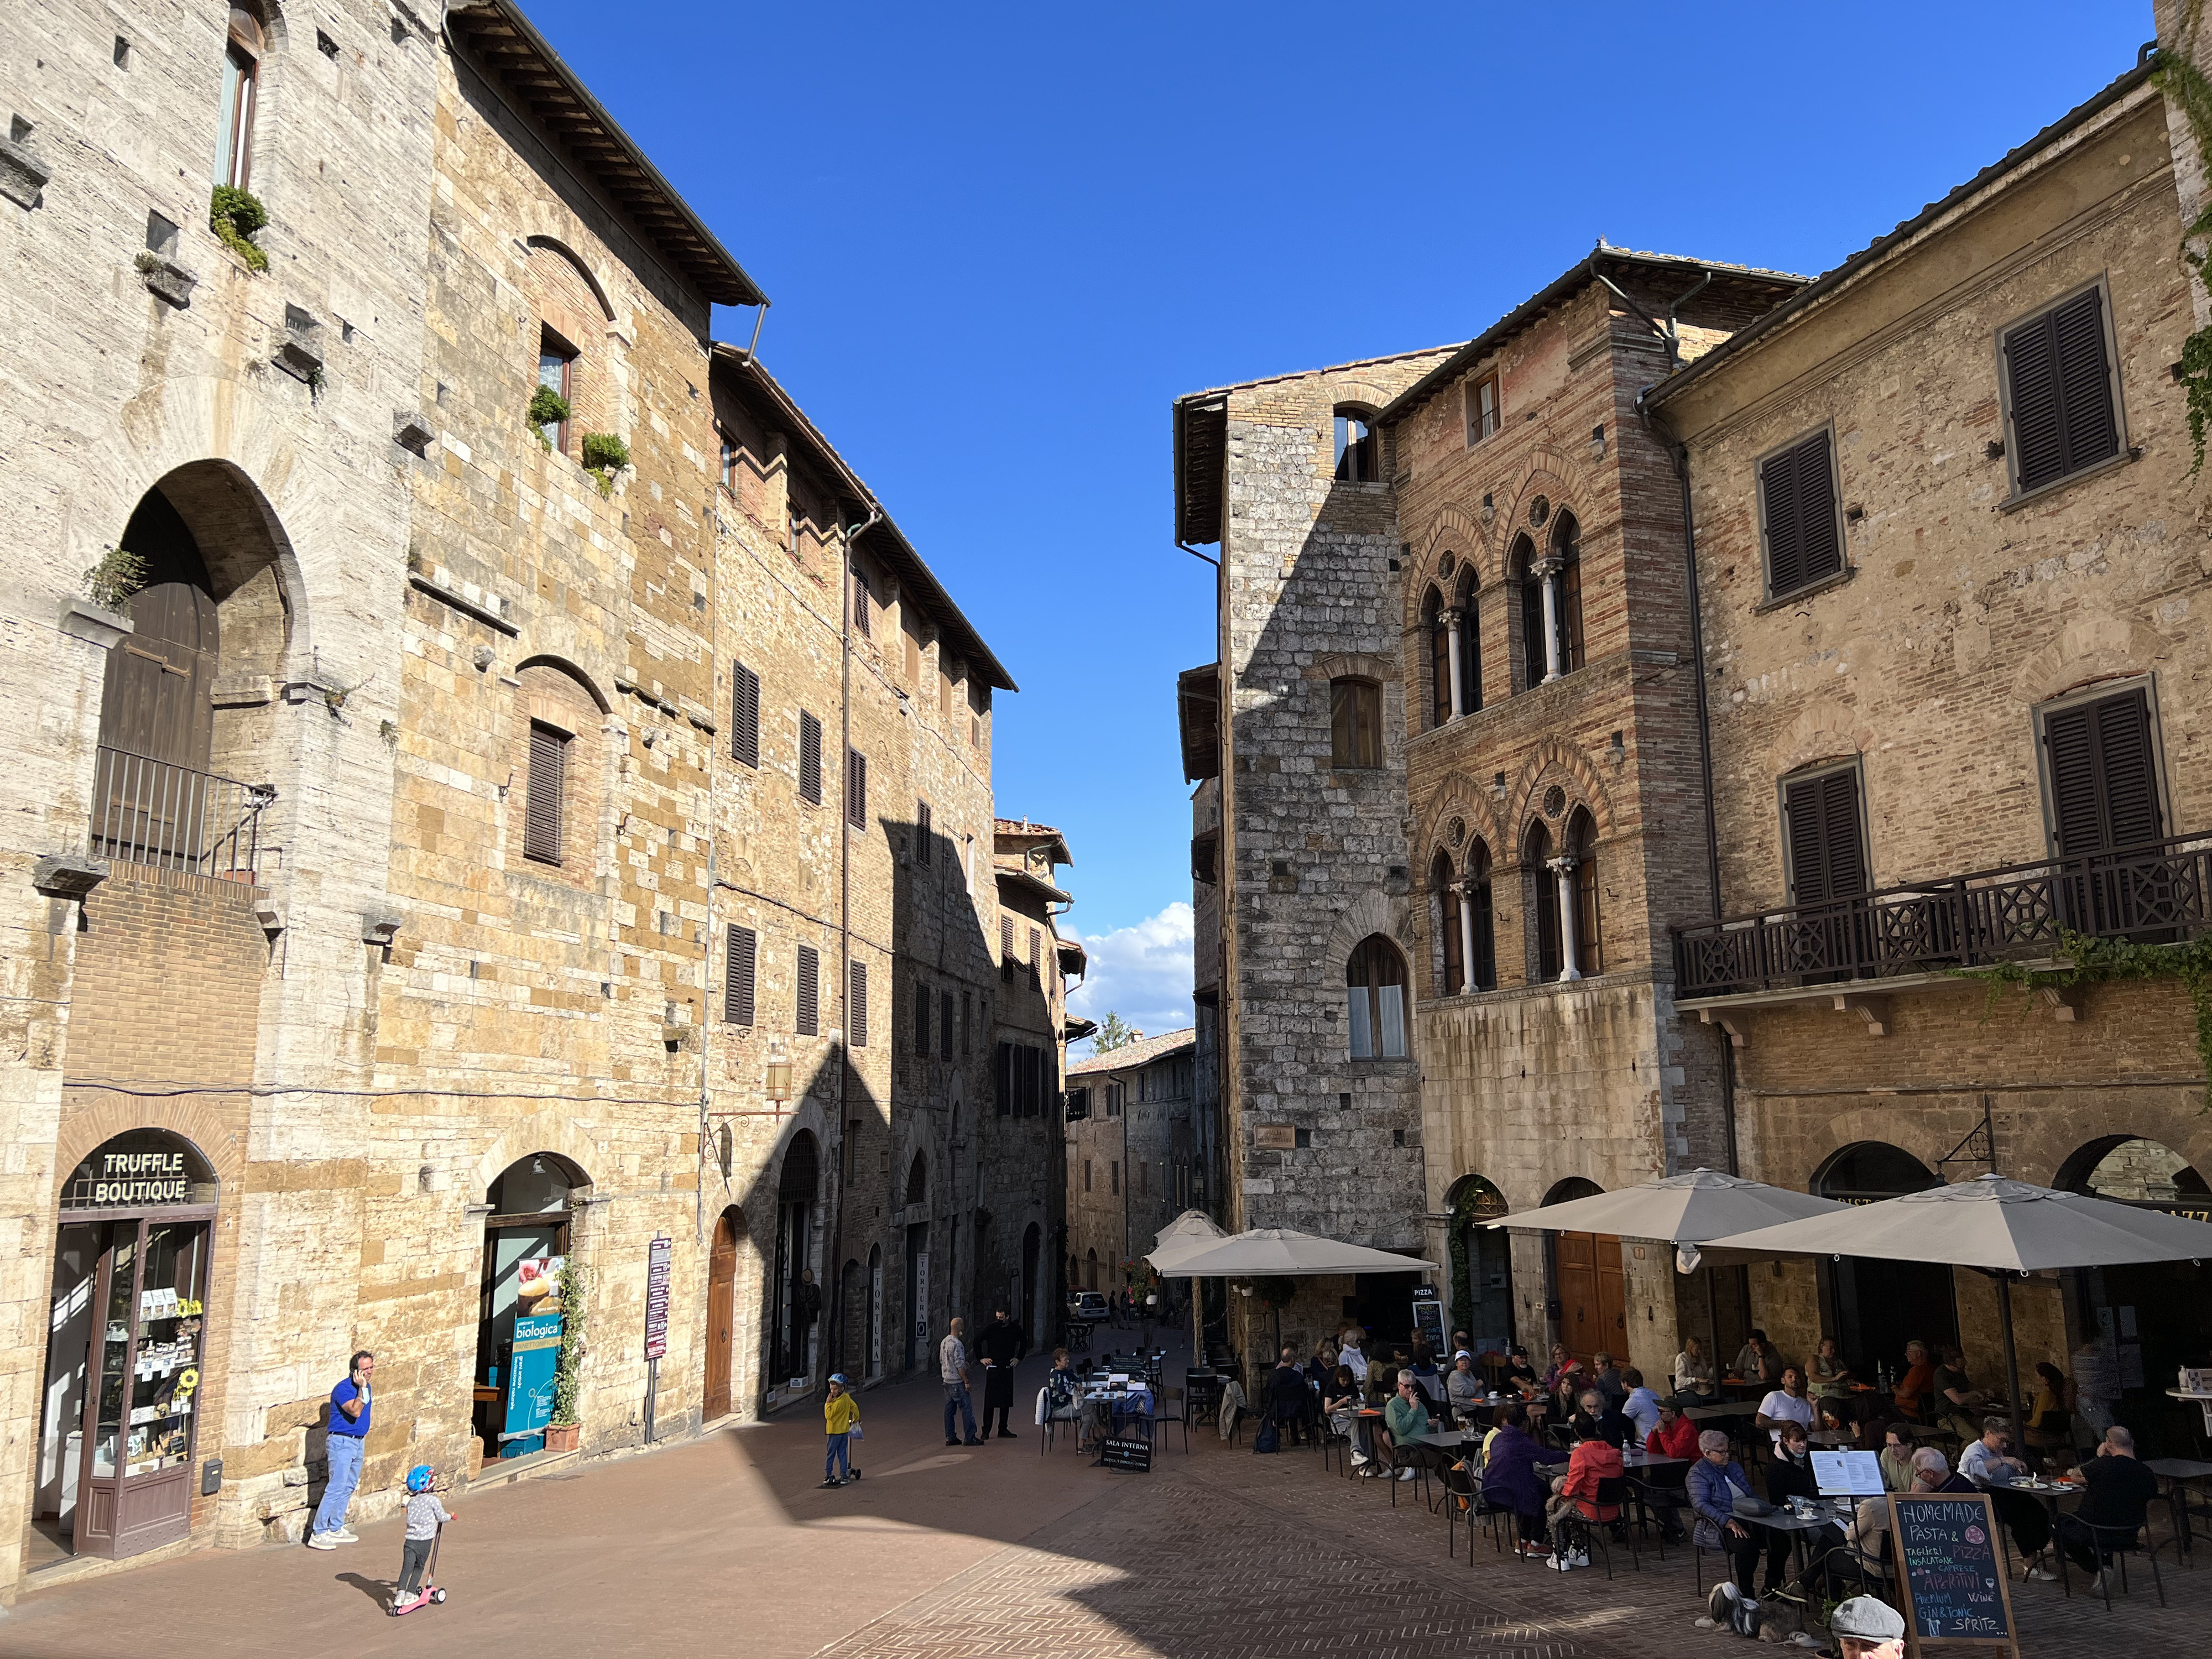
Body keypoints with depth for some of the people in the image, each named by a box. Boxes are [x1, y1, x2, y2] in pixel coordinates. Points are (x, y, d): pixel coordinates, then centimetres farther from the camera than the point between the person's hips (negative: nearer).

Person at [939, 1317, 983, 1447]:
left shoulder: (944, 1342, 11)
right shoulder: (957, 1344, -18)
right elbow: (959, 1365, -20)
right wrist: (966, 1381, -15)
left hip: (946, 1381, 9)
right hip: (957, 1382, -9)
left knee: (950, 1409, 11)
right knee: (967, 1408, -4)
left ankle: (950, 1438, 13)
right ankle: (970, 1438, -3)